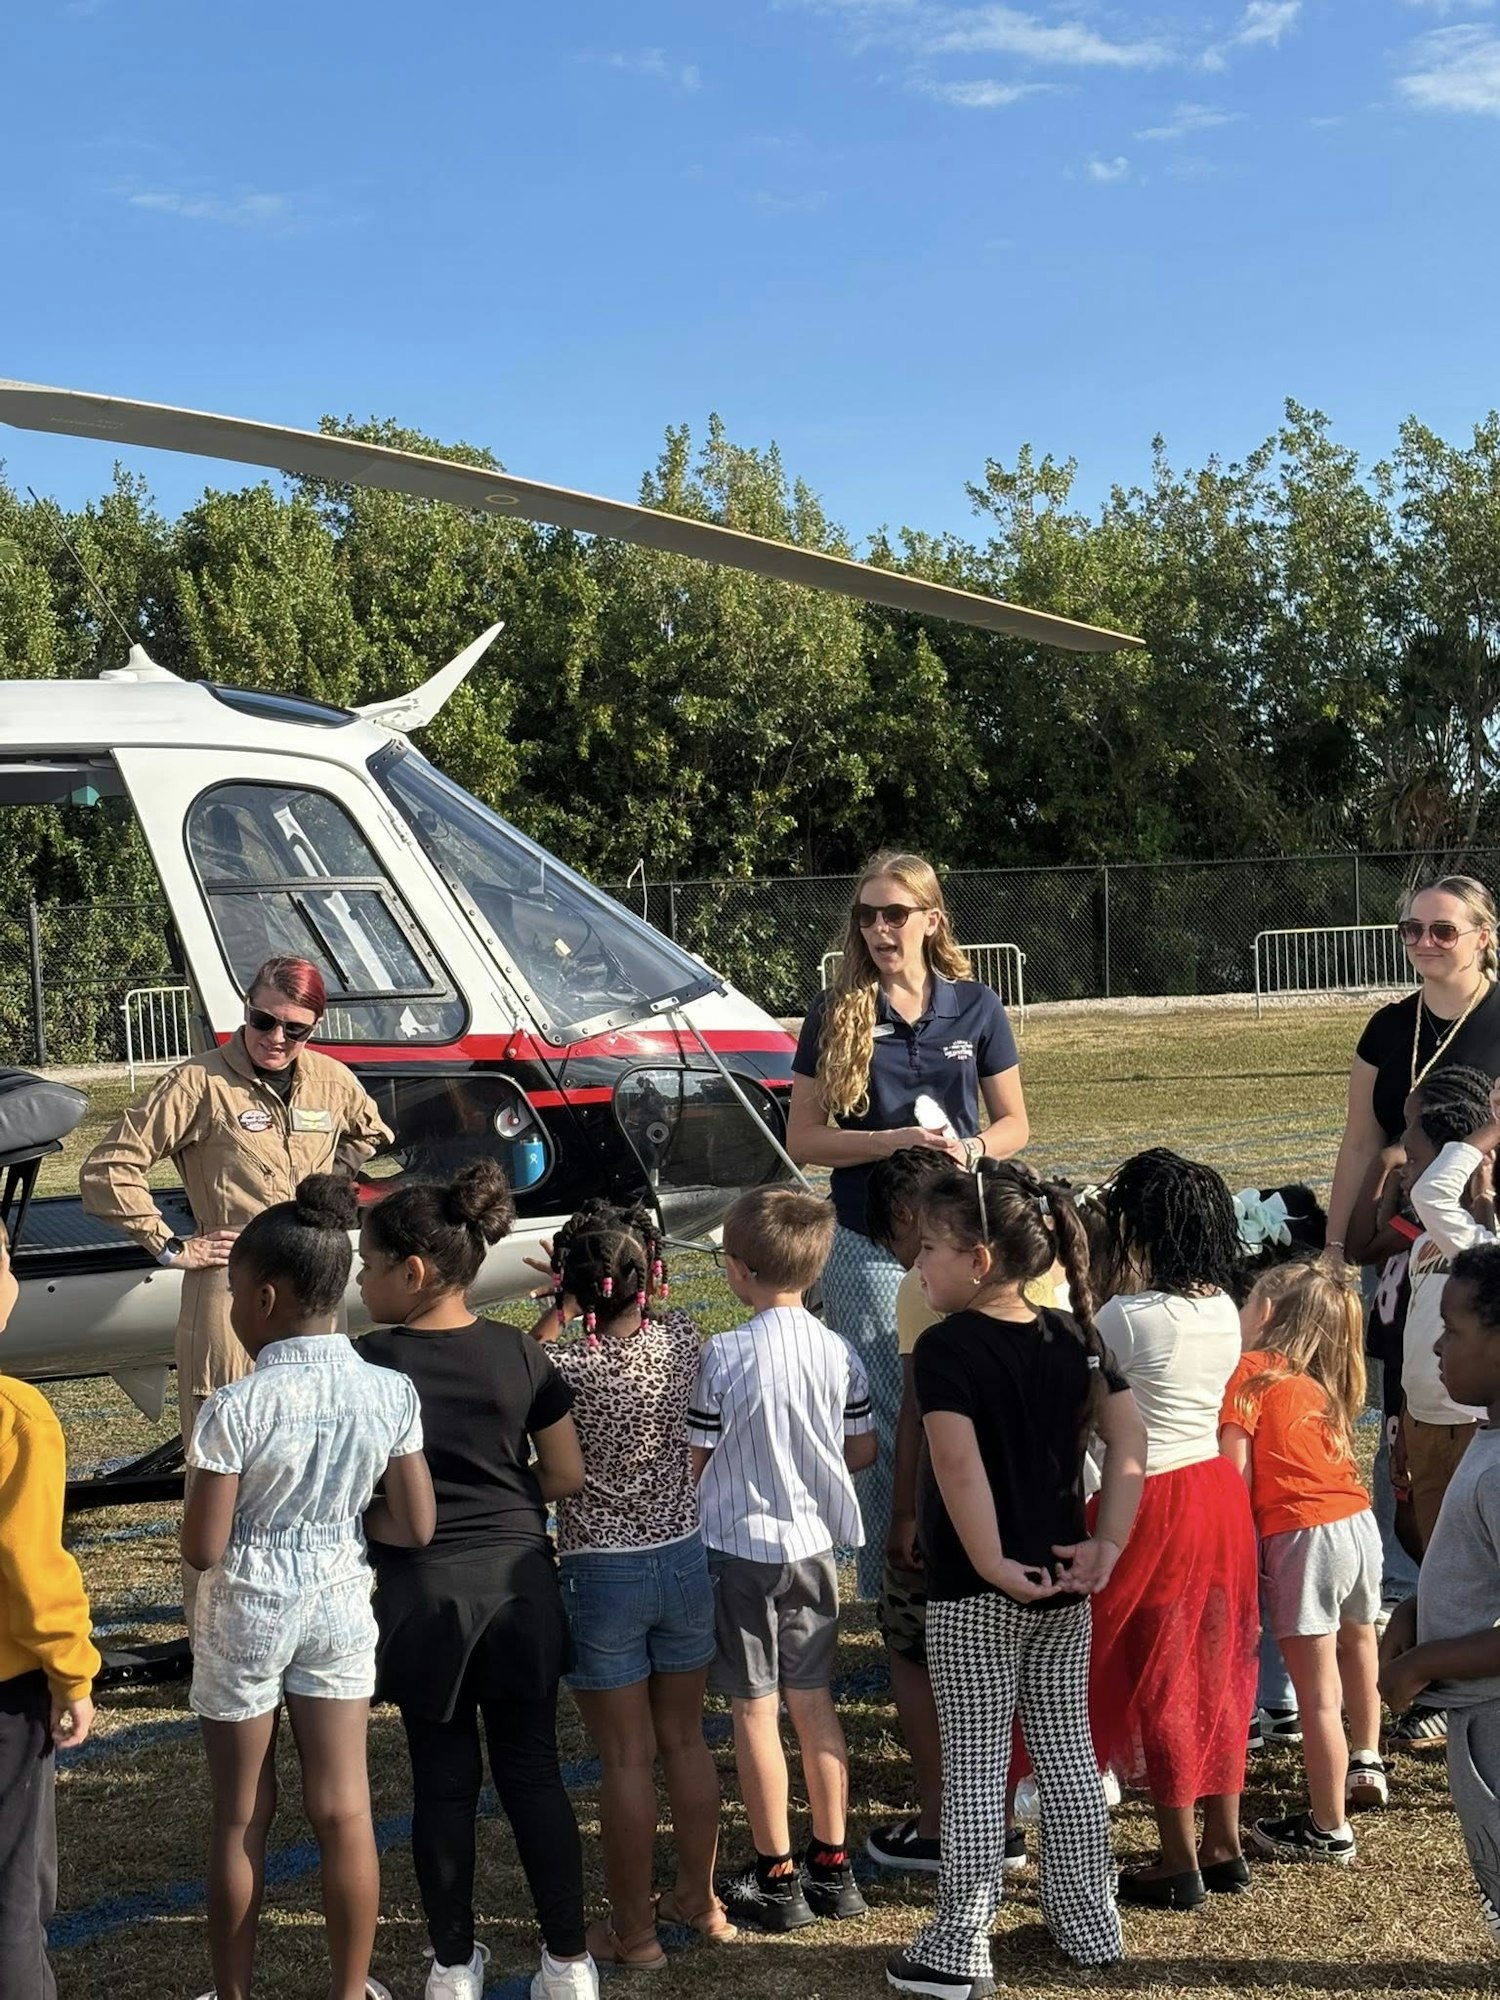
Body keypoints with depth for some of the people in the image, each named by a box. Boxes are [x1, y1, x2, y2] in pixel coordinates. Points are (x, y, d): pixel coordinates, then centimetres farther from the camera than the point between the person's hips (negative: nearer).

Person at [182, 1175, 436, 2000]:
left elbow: (201, 1549, -16)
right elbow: (415, 1527, -3)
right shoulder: (390, 1394, -9)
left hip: (246, 1613, -3)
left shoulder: (236, 1408, -21)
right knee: (343, 1813, 13)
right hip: (339, 1605, 3)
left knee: (241, 1818, 13)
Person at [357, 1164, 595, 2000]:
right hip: (518, 1579, 2)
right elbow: (566, 1476, -1)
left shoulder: (370, 1363, -12)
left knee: (443, 1781, 10)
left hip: (420, 1589, -2)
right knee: (533, 1772, 11)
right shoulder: (520, 1353, -4)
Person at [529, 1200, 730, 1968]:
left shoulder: (567, 1368, -20)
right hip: (685, 1559, 4)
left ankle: (633, 1930, 17)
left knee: (626, 1758, 6)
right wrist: (648, 1291, 6)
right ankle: (699, 1899, 32)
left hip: (603, 1575, -4)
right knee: (685, 1739, 19)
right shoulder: (682, 1341, -8)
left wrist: (558, 1311, -4)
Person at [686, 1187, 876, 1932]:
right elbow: (863, 1451, 6)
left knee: (754, 1710, 5)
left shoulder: (724, 1355, -17)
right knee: (814, 1703, 15)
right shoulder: (839, 1353, -4)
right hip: (813, 1543, 5)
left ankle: (777, 1879, 12)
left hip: (740, 1543, -5)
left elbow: (695, 1460, -11)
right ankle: (831, 1865, 23)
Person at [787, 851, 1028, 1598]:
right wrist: (895, 1141, -16)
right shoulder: (835, 1014, 0)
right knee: (880, 1417, 3)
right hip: (868, 1247, -1)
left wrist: (972, 1149, -12)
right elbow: (803, 1139, -2)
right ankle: (885, 1590, 13)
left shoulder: (975, 1007, 3)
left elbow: (1013, 1123, 9)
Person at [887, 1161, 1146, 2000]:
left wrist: (992, 1565, -19)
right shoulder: (1073, 1337, 3)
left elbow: (959, 1465, -26)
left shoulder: (946, 1347, -16)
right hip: (1063, 1587, 6)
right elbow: (1131, 1438, 1)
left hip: (974, 1594, -6)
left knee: (975, 1767, 3)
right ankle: (1092, 1923, 27)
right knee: (1068, 1751, 17)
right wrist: (1108, 1542, 1)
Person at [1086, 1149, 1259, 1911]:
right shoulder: (1225, 1312, 1)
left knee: (1157, 1680, 5)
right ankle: (1223, 1846, 26)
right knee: (1212, 1672, 16)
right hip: (1219, 1491, 7)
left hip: (1153, 1505, -7)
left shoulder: (1129, 1318, -21)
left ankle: (1178, 1862, 15)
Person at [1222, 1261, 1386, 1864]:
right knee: (1356, 1641, 33)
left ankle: (1329, 1831, 7)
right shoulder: (1319, 1383, 15)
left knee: (1318, 1692, -1)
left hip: (1303, 1536, -8)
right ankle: (1366, 1763, 54)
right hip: (1359, 1521, 9)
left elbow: (1236, 1469, -9)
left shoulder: (1250, 1371, -5)